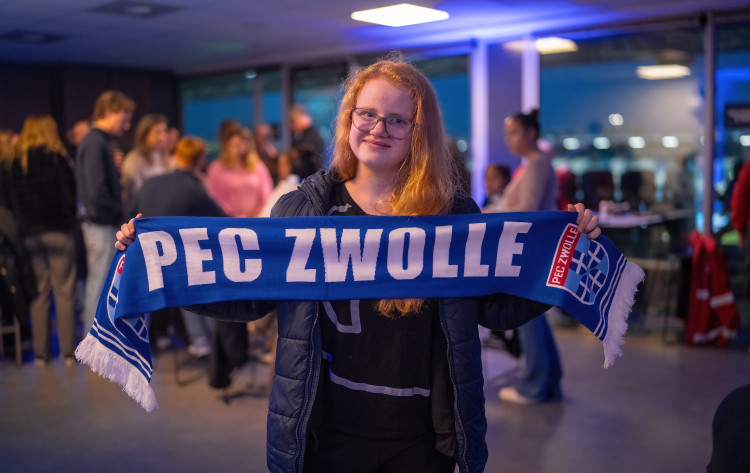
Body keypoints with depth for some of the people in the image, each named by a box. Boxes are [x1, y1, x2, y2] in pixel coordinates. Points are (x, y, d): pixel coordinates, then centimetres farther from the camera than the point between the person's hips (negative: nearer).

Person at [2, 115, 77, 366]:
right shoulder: (57, 158, -5)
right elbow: (70, 194, -8)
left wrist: (23, 223, 16)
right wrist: (69, 220, 5)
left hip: (28, 234, 4)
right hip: (57, 231, -4)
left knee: (38, 293, 9)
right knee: (64, 292, 0)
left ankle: (41, 352, 12)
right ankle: (68, 351, 1)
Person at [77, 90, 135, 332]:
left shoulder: (98, 141, 13)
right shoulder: (96, 143, -16)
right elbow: (97, 192, -22)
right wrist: (121, 213, -11)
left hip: (101, 223, 10)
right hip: (102, 225, -10)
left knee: (97, 286, 15)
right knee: (101, 288, -3)